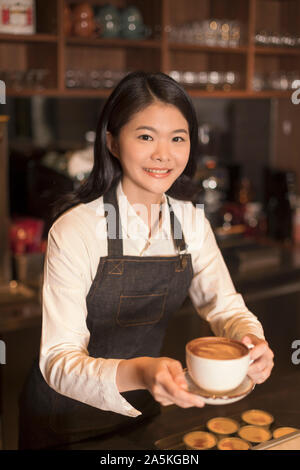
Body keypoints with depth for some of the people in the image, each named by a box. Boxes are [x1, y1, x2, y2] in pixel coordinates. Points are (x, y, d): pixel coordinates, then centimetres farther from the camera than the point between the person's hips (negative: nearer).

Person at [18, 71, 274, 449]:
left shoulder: (191, 220, -7)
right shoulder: (74, 230, -25)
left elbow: (224, 305, -5)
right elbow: (59, 360, -28)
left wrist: (251, 339, -28)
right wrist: (136, 373, -47)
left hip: (141, 405, 4)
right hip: (67, 415, -4)